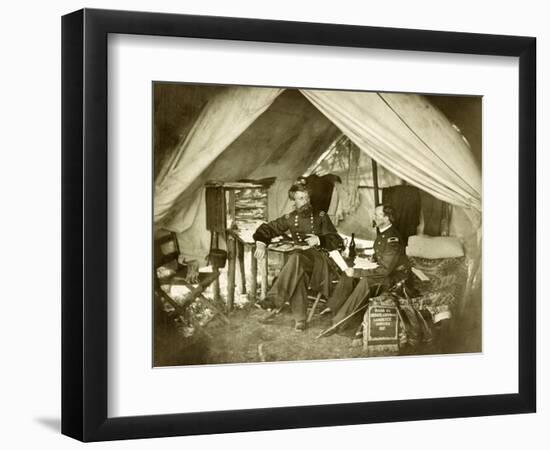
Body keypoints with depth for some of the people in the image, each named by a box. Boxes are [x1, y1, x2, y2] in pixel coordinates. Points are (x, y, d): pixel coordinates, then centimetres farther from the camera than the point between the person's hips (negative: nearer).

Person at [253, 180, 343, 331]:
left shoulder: (320, 216, 10)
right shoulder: (290, 218, 16)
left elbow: (336, 240, 6)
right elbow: (267, 228, 22)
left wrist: (319, 240, -12)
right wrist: (261, 243, 1)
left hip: (320, 257, -2)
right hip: (300, 258, 2)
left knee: (297, 257, -38)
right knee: (297, 275, -37)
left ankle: (276, 298, -47)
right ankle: (300, 319, -38)